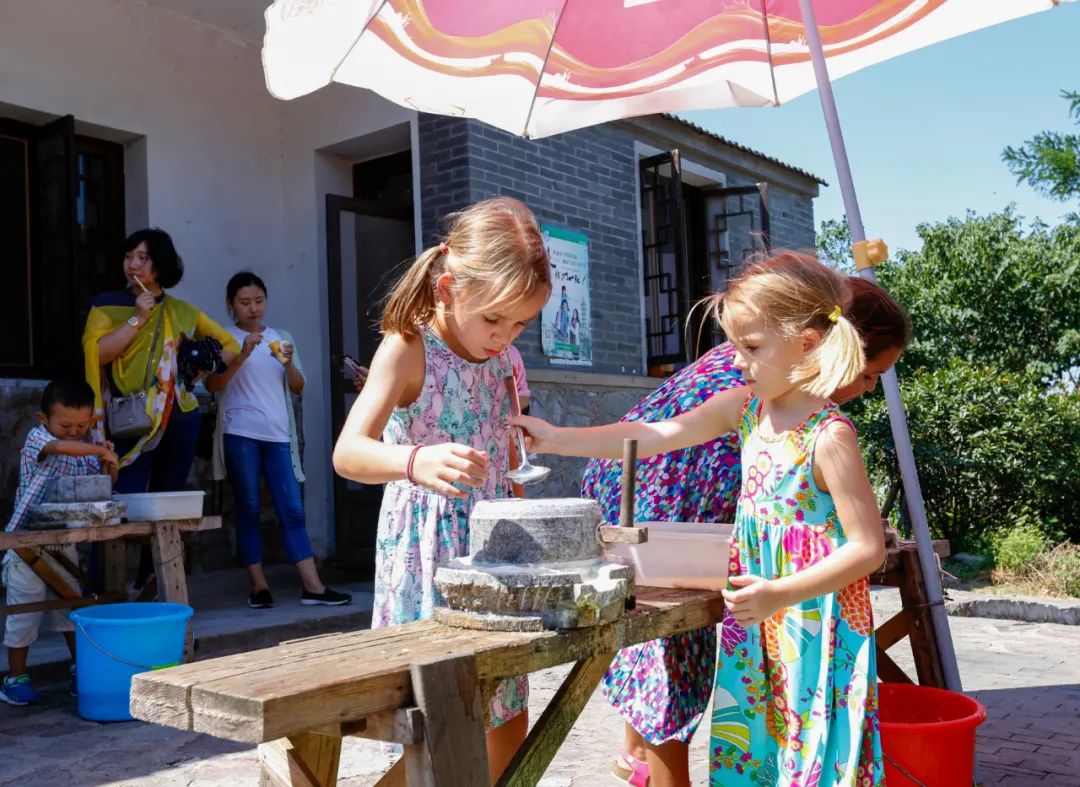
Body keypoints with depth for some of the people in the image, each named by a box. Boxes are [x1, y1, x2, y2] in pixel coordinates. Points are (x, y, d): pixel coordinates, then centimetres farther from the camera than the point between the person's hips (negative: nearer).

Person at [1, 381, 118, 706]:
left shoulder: (86, 451, 6)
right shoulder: (36, 438, -11)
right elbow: (59, 447, -34)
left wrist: (107, 465, -9)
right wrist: (101, 450, -31)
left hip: (64, 542, 6)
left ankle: (79, 669, 23)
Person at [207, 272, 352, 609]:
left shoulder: (281, 337, 16)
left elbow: (297, 388, 12)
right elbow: (212, 385, -8)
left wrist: (289, 364, -7)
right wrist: (242, 355, -18)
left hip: (278, 434, 3)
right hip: (240, 433, -3)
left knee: (292, 509, -1)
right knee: (249, 509, 1)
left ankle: (313, 586, -3)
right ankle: (259, 585, 7)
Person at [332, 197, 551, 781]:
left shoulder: (502, 360, 6)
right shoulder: (408, 348, -14)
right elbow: (348, 452, -27)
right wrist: (415, 462, -46)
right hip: (427, 557, -6)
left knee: (508, 718, 14)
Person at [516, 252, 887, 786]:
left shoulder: (829, 437, -19)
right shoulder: (744, 408, 1)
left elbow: (868, 546, -18)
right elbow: (654, 436, 1)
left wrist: (780, 594, -26)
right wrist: (558, 440, -3)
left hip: (816, 619, -6)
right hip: (757, 623, 6)